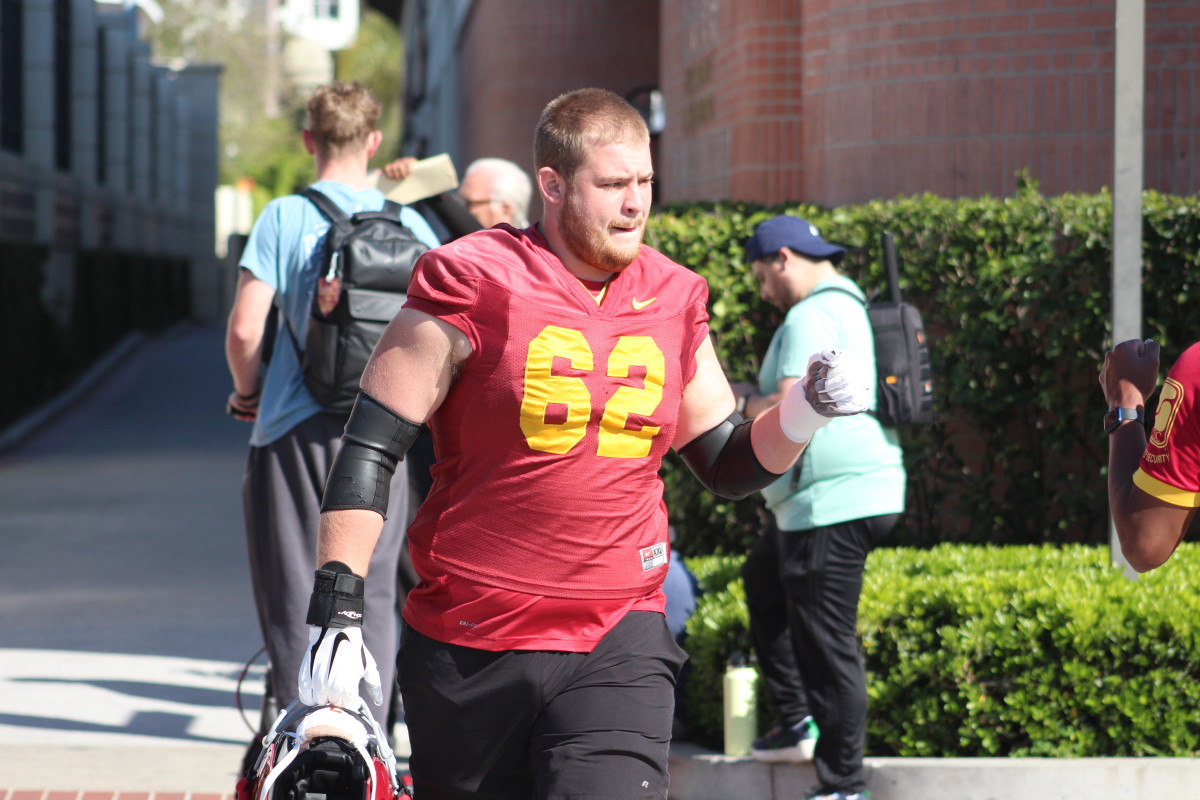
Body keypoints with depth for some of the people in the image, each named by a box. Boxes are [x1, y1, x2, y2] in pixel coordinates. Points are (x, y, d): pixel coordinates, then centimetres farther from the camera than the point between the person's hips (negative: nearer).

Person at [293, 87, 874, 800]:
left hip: (616, 648, 2)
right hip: (468, 647, -2)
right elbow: (369, 450, -5)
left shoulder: (673, 300, 8)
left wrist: (807, 413, -2)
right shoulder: (475, 284, -6)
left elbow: (730, 465, 18)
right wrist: (336, 610, -11)